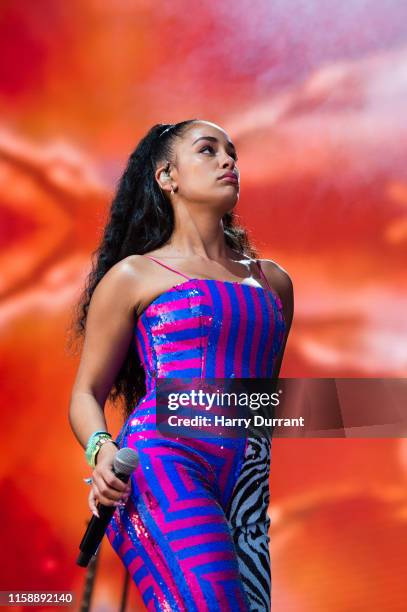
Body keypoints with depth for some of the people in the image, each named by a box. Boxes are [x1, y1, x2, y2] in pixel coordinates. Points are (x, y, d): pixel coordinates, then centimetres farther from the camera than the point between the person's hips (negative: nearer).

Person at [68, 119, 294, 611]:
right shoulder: (133, 276, 10)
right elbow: (86, 394, 9)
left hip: (253, 479, 5)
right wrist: (102, 450, -10)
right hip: (164, 458, -4)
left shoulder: (273, 280, 22)